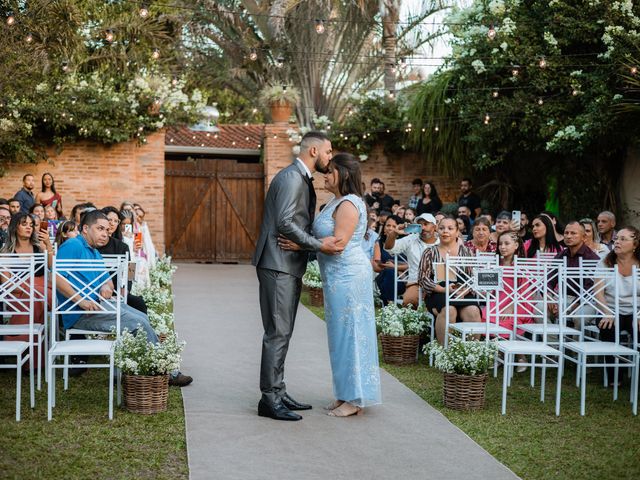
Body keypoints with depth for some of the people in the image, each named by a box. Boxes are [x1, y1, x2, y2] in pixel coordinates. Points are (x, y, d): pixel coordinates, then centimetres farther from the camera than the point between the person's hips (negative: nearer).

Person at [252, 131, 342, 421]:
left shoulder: (303, 180, 18)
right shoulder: (291, 177, -13)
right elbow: (284, 223, -22)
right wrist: (319, 245, -20)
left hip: (290, 267, 10)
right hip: (278, 265, -10)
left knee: (283, 332, 13)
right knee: (277, 333, -8)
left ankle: (277, 392, 20)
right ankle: (269, 399, -4)